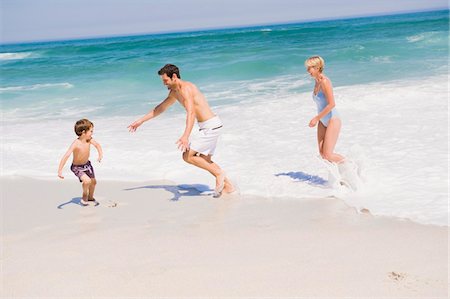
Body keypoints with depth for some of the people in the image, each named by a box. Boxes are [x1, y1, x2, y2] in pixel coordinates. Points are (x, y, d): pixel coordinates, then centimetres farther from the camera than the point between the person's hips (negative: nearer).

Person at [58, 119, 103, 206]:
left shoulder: (89, 140, -18)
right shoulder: (76, 144, -35)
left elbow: (97, 144, 4)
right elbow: (66, 156, -39)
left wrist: (100, 154, -10)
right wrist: (60, 171, -45)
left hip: (87, 164, 6)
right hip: (77, 167, -6)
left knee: (93, 181, 17)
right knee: (87, 181, -25)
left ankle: (90, 198, 46)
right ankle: (84, 197, 5)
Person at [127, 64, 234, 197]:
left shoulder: (185, 88, -18)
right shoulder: (174, 92, 13)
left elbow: (191, 112, -32)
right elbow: (159, 108, 26)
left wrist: (185, 136, -44)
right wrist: (140, 121, 27)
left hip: (211, 126, -10)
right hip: (208, 126, 10)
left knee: (187, 156, -11)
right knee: (204, 161, 17)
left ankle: (219, 173, -4)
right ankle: (227, 186, 22)